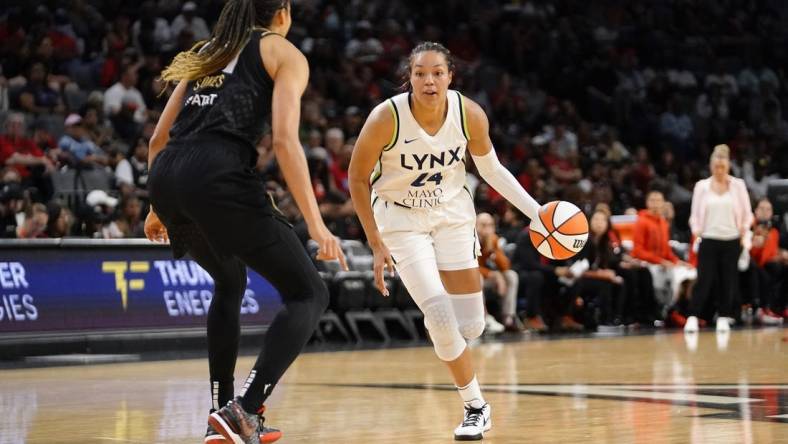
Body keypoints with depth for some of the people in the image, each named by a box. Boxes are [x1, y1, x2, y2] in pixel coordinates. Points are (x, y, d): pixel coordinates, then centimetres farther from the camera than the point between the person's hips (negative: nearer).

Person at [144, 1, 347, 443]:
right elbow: (285, 139, -4)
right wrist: (316, 224, -6)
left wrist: (159, 208, 39)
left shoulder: (206, 53, 29)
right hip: (220, 174, -7)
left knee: (230, 283, 32)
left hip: (166, 176, 7)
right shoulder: (285, 53, 12)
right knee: (309, 295, 1)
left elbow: (159, 139, 27)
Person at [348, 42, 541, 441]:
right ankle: (476, 407, 4)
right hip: (400, 217, -3)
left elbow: (491, 169, 1)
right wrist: (376, 244, -12)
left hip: (452, 213, 3)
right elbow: (357, 179, -12)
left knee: (471, 327, -1)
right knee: (441, 318, -16)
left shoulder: (470, 114, -17)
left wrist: (537, 211, -6)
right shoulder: (386, 117, -25)